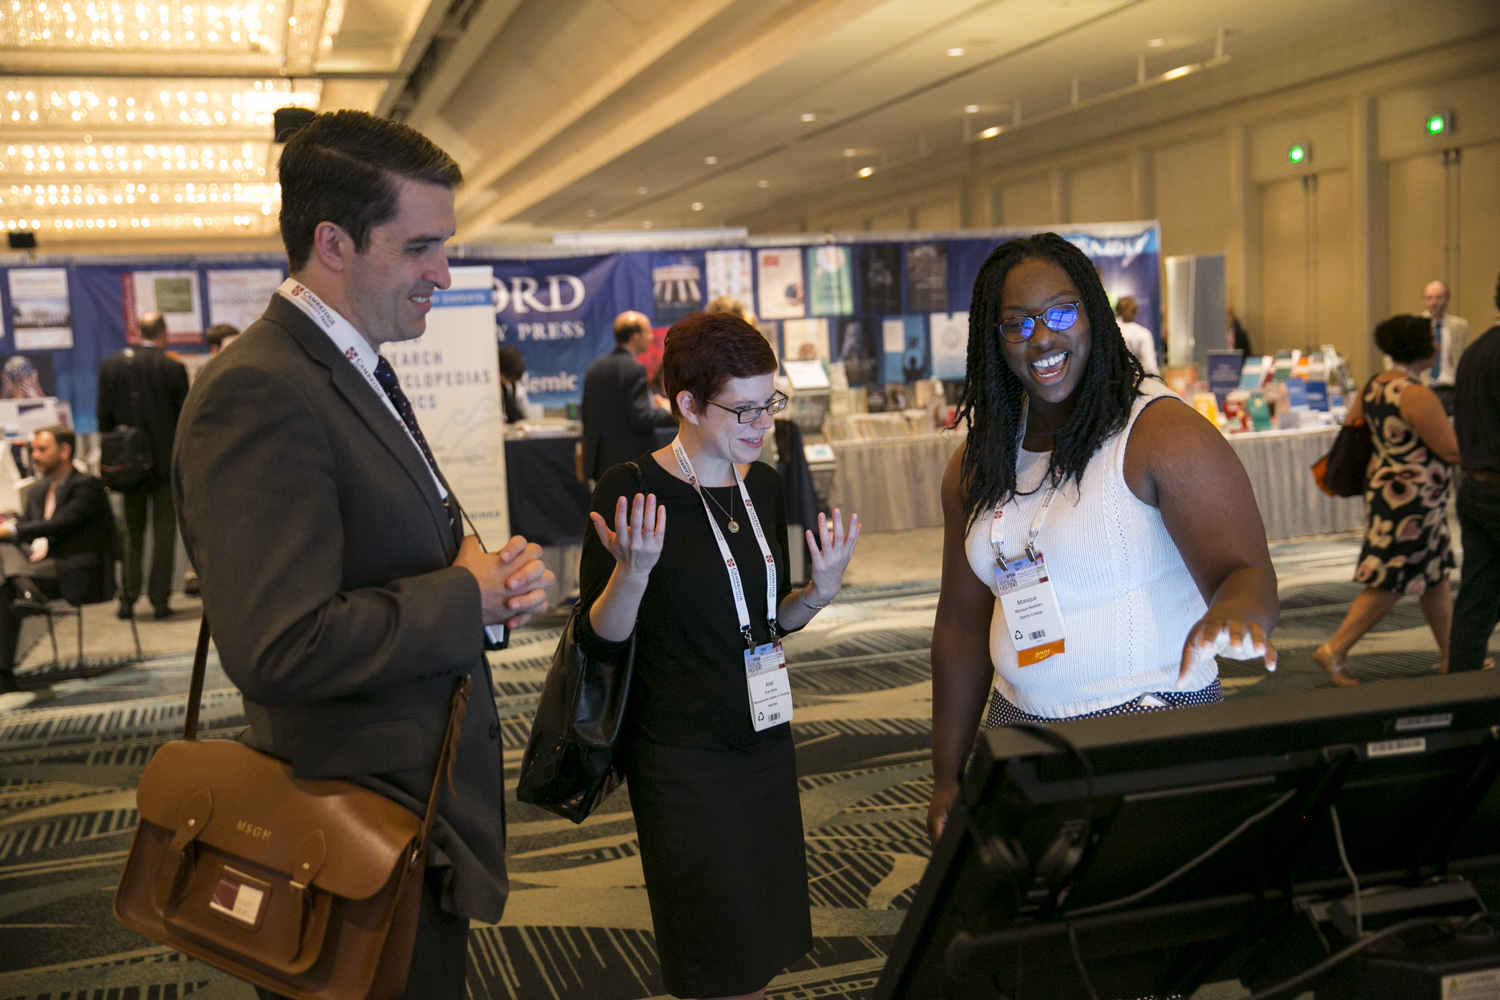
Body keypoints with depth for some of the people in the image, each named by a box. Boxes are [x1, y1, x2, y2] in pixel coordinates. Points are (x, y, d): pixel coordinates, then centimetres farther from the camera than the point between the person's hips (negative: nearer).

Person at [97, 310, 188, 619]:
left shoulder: (109, 365, 0)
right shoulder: (174, 368, -10)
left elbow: (103, 416, 2)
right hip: (166, 461, -3)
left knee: (132, 532, 14)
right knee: (164, 532, 4)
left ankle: (128, 598, 10)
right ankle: (160, 599, 2)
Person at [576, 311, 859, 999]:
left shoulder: (764, 484, 4)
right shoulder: (630, 490, -14)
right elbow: (599, 639, -13)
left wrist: (820, 590, -6)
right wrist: (634, 570, -31)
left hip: (765, 741, 6)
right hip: (681, 758, -6)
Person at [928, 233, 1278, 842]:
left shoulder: (1163, 431, -11)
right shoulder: (977, 462, 6)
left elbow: (1248, 574, -19)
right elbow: (962, 622, 10)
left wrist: (1230, 615, -44)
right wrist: (946, 780, 10)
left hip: (1154, 735, -5)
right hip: (1019, 725, 5)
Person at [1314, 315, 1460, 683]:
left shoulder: (1374, 386, 6)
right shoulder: (1416, 395, -21)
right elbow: (1452, 450, -18)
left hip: (1386, 488, 10)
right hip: (1411, 498, -10)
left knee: (1436, 576, 17)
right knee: (1390, 584, -3)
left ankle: (1452, 657, 27)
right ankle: (1334, 650, 0)